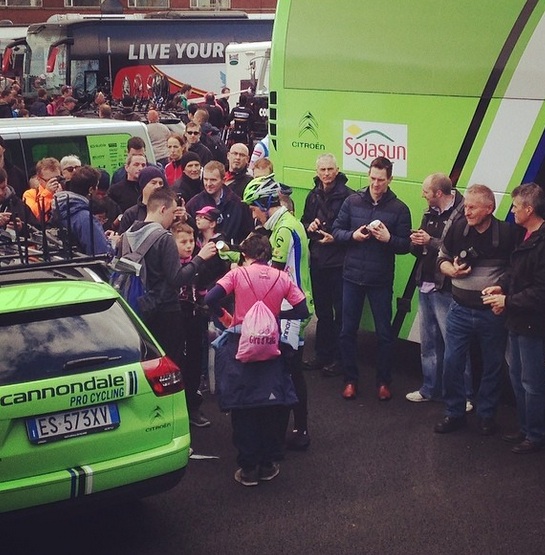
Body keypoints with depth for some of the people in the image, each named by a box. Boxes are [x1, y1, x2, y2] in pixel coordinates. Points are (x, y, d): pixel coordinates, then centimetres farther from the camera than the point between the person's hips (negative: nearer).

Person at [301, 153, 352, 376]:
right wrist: (309, 227, -2)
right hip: (318, 260, 7)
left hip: (340, 261, -7)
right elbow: (303, 223, 19)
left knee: (340, 311, 0)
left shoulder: (347, 195, -11)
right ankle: (322, 354, 25)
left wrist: (335, 238, -21)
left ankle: (338, 357, 10)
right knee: (322, 310, 15)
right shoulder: (313, 196, 11)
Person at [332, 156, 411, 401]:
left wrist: (389, 239, -24)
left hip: (381, 280, -2)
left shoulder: (399, 209, -4)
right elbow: (336, 231, 3)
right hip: (352, 277, 2)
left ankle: (384, 381, 22)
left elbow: (405, 245, -5)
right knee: (348, 331, 8)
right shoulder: (352, 201, 1)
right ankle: (350, 379, 22)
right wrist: (353, 235, -16)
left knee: (384, 333, 7)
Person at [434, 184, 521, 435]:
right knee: (452, 363, 5)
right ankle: (454, 413, 21)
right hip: (460, 310, 2)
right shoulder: (457, 229, -3)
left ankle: (486, 415, 27)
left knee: (492, 366, 10)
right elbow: (442, 258, 11)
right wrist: (451, 270, -10)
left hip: (493, 312, -2)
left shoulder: (508, 233, -11)